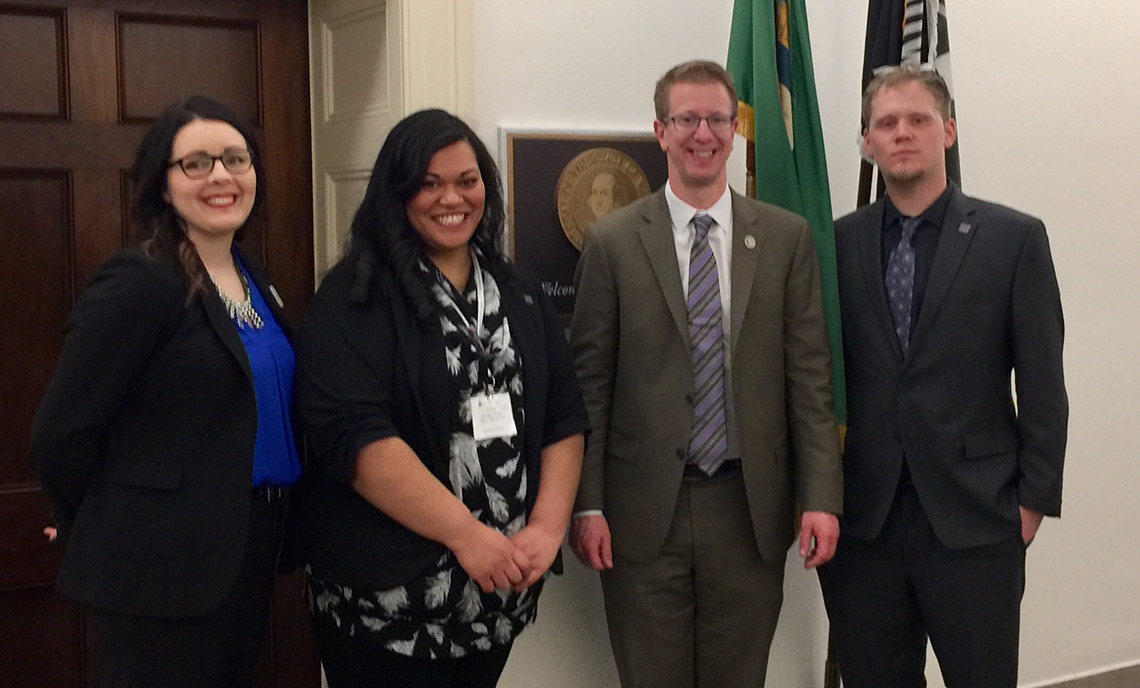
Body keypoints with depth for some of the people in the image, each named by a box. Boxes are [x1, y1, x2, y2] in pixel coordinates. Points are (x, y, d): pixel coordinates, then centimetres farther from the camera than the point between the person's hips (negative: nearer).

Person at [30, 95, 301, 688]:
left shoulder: (253, 277, 8)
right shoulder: (139, 283, -17)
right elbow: (61, 433, -17)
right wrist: (102, 536, -2)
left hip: (252, 551, 8)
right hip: (163, 570, -8)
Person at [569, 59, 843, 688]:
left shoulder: (787, 237, 4)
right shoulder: (612, 242, 1)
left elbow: (809, 376, 2)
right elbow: (590, 382, 0)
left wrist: (821, 496, -4)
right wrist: (587, 505, -4)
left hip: (751, 508, 1)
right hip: (644, 511, -1)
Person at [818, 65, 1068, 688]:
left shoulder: (1014, 238, 0)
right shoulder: (837, 243, 5)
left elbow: (1043, 384, 0)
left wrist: (1034, 497, -3)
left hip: (975, 520, -2)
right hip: (861, 520, 2)